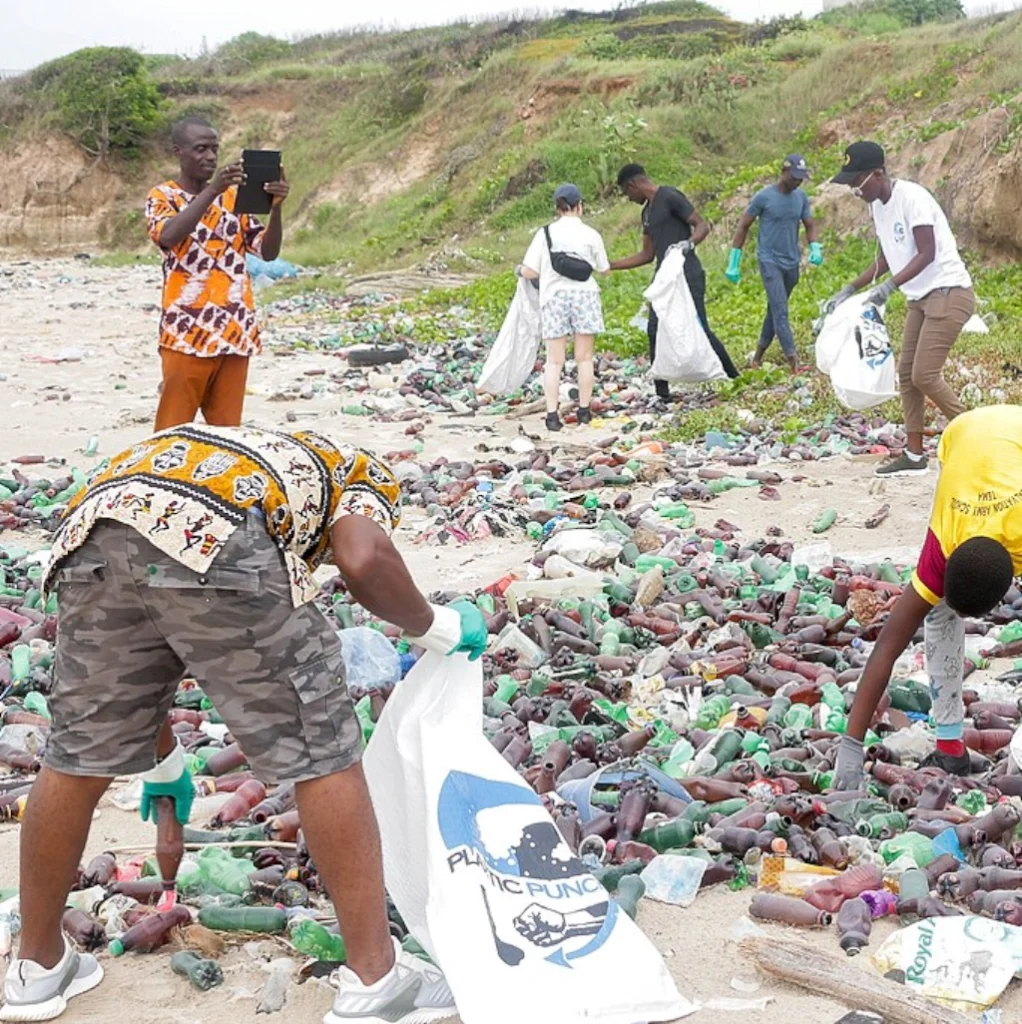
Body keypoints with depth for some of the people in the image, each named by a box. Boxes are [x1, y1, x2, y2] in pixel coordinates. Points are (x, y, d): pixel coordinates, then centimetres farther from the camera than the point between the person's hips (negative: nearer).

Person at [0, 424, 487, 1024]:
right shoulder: (364, 473, 31)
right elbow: (364, 560, 3)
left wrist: (163, 764, 60)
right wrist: (437, 628, 21)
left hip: (95, 532, 6)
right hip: (217, 541, -6)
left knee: (81, 756, 22)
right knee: (322, 755, 8)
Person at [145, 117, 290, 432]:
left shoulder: (233, 196, 14)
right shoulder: (163, 197, 1)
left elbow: (269, 251, 8)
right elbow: (169, 235, -21)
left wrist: (276, 207, -10)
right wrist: (212, 190, -27)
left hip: (236, 334, 5)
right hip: (187, 335, -4)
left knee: (227, 429, 7)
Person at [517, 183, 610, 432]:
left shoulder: (545, 234, -1)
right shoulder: (590, 234, 0)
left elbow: (530, 272, -5)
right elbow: (603, 269, 10)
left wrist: (520, 270, 18)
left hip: (553, 298, 0)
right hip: (584, 295, 0)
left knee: (554, 361, 2)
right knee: (584, 358, 9)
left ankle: (552, 414, -6)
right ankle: (584, 411, 13)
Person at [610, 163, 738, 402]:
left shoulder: (670, 198, -7)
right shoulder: (647, 211, 20)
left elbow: (702, 226, -10)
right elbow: (647, 255, 23)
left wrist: (688, 244, -29)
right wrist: (610, 265, 22)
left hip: (688, 277, -9)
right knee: (655, 332, -1)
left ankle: (734, 378, 1)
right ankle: (662, 392, 1)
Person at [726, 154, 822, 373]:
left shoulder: (801, 197, 4)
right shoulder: (763, 197, -10)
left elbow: (810, 225, 10)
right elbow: (743, 226, -3)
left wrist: (815, 249, -11)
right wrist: (734, 263, -4)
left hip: (792, 263, 6)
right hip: (770, 262, -6)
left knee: (775, 309, 13)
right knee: (781, 311, -12)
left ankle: (759, 354, 25)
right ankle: (793, 360, -18)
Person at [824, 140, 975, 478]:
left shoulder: (911, 197, -17)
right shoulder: (878, 206, 10)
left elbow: (926, 254, -20)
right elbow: (886, 259, 19)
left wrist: (890, 286, -29)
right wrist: (849, 290, 13)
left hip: (949, 293, -9)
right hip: (920, 298, 9)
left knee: (925, 374, -13)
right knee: (907, 374, 6)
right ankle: (914, 454, 12)